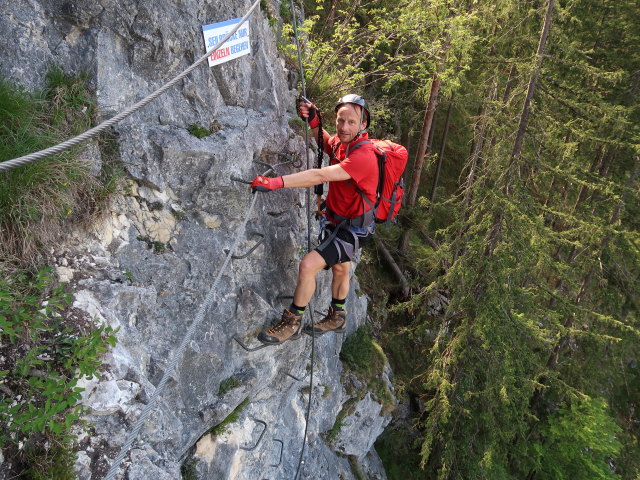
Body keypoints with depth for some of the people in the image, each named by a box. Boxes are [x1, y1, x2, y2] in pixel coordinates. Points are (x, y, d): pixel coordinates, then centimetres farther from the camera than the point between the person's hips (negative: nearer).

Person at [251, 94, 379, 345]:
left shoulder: (363, 155, -29)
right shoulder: (340, 143, -2)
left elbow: (320, 176, -41)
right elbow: (325, 141, 24)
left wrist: (275, 182, -47)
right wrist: (314, 122, 0)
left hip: (353, 228, -10)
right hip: (337, 221, 10)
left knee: (308, 265, -20)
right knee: (340, 270, 26)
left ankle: (292, 323, -2)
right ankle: (337, 317, 48)